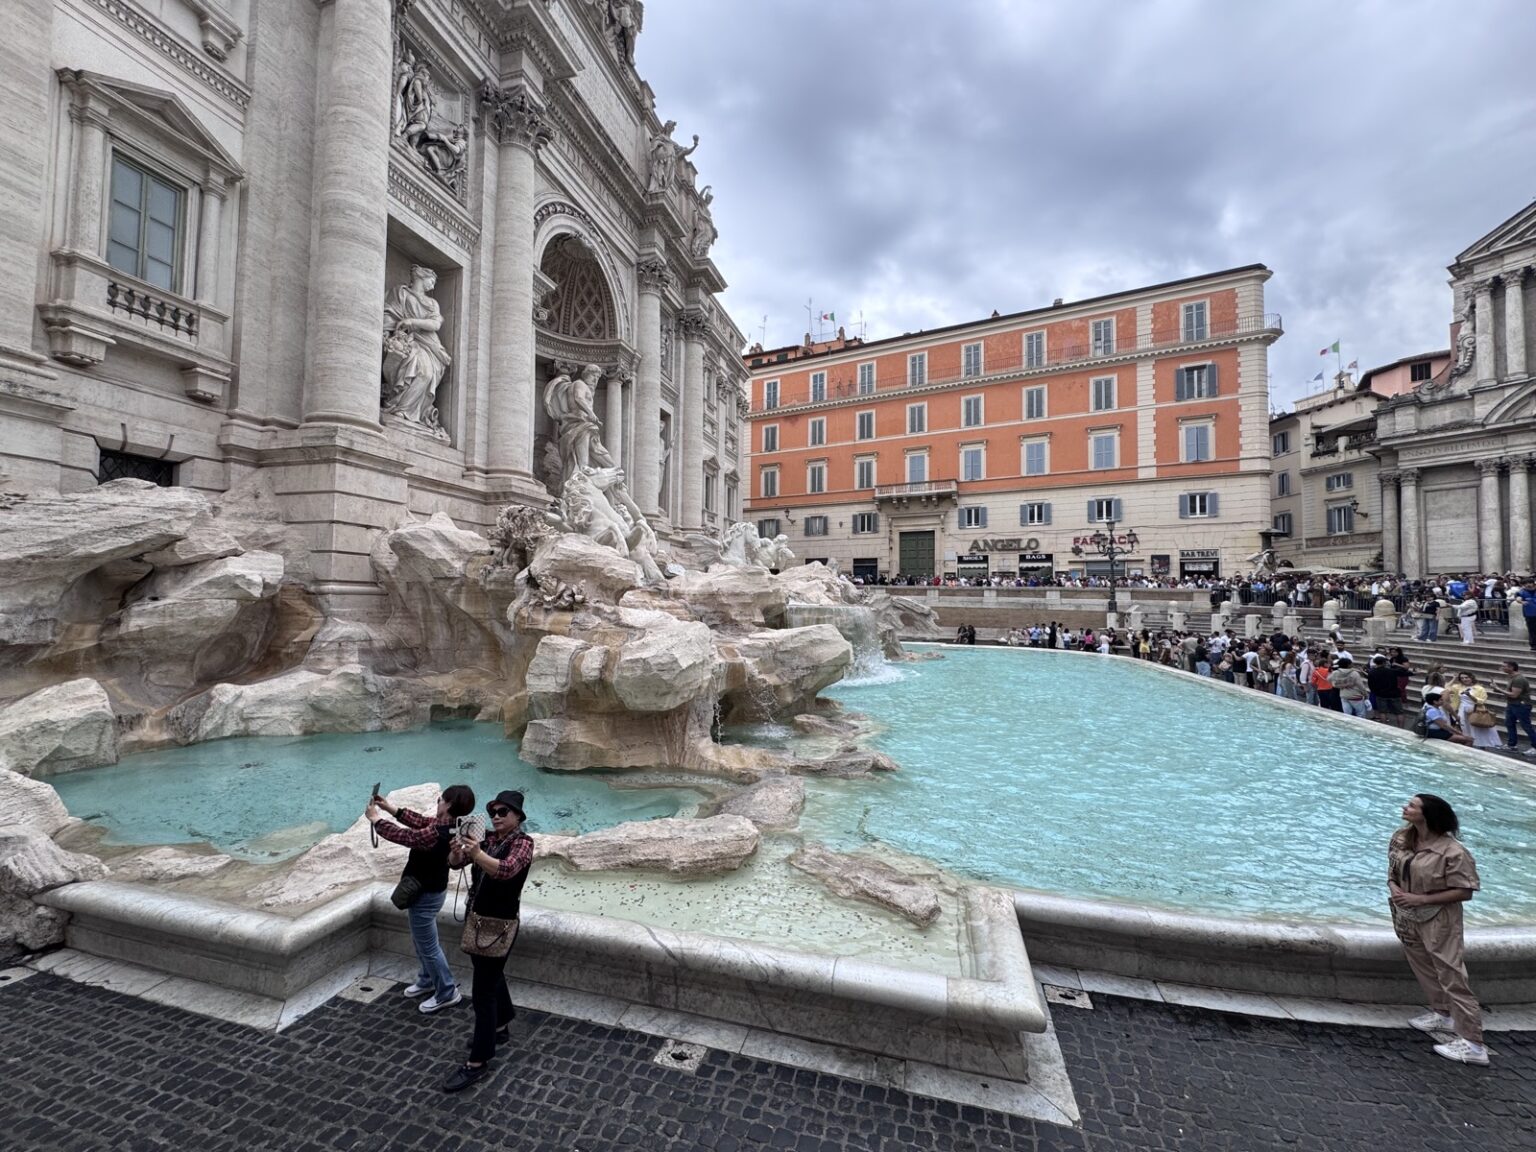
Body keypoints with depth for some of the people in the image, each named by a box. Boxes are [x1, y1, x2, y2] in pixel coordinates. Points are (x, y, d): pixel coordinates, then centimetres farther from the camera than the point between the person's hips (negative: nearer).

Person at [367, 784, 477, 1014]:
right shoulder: (447, 824, -9)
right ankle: (427, 979, 48)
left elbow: (401, 835, -25)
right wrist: (393, 809, 4)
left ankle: (447, 993, 23)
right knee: (421, 941, 28)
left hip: (425, 895, -9)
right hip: (429, 890, 9)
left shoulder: (437, 834, -37)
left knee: (428, 946, 8)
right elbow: (421, 822, 7)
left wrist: (376, 819, -10)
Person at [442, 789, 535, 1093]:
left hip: (499, 925, -7)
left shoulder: (523, 842, -19)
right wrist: (456, 850, -28)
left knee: (483, 992, -1)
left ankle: (478, 1062, 13)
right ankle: (499, 1028, 45)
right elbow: (455, 863, -5)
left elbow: (506, 870, -36)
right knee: (492, 975, 24)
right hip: (475, 919, 7)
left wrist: (476, 852, -50)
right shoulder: (486, 838, 2)